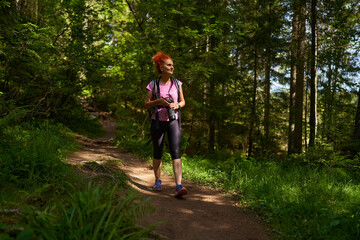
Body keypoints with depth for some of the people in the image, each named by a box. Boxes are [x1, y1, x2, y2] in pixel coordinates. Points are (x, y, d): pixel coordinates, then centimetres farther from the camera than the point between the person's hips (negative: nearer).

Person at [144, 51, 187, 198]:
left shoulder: (177, 83, 6)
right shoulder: (153, 84, 0)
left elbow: (183, 101, 14)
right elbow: (146, 104, 2)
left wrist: (177, 105, -9)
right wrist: (157, 102, -17)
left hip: (173, 121, 0)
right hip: (158, 121, 0)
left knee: (176, 152, -13)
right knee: (158, 153, 8)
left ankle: (179, 186, -20)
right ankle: (158, 181, 28)